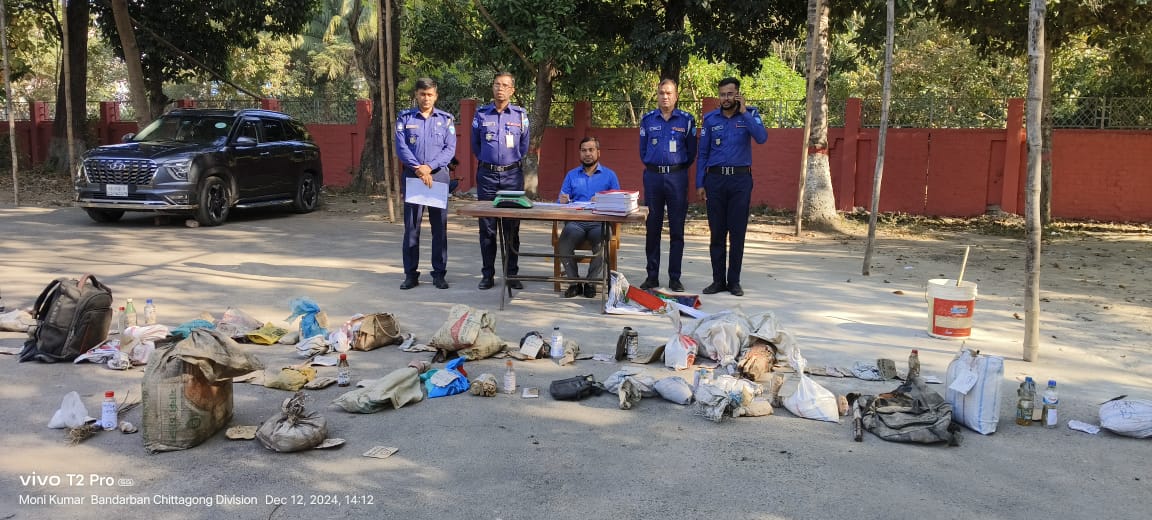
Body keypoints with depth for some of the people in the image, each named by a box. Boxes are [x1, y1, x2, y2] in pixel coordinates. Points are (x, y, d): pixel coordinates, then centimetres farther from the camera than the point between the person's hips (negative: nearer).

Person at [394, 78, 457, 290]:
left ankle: (439, 273, 9)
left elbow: (450, 149, -1)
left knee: (439, 226, 2)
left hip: (439, 176, 0)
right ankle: (411, 273, 6)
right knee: (411, 226, 0)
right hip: (412, 175, 0)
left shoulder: (446, 119, 8)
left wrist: (429, 167, -14)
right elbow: (401, 147, -2)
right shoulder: (404, 118, 7)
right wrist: (418, 169, -16)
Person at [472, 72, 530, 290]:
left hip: (512, 174, 0)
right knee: (487, 227, 1)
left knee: (512, 227, 2)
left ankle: (512, 274, 9)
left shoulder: (520, 115, 5)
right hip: (486, 174, 0)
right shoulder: (481, 114, 6)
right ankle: (487, 274, 8)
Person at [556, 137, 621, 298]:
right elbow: (560, 202, 13)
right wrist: (562, 202, -11)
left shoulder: (609, 175, 15)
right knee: (563, 245, -32)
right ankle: (574, 282, -10)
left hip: (599, 223, -1)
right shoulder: (571, 175, 20)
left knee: (602, 241, -36)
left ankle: (591, 282, -14)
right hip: (575, 222, 1)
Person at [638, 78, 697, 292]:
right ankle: (652, 276, 11)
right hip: (653, 177, 2)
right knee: (652, 228, 4)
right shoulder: (648, 120, 7)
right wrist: (652, 166, 12)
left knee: (677, 230, 0)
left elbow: (692, 152, 9)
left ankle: (675, 278, 6)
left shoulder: (686, 120, 3)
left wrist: (678, 168, 10)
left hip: (677, 177, -1)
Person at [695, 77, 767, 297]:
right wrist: (700, 184, 3)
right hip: (715, 178, 1)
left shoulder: (749, 115, 3)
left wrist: (743, 112, -17)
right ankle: (718, 280, 12)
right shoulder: (710, 119, 7)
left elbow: (761, 137, -16)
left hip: (740, 179, -1)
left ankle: (734, 281, 10)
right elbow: (702, 153, 9)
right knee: (717, 232, 4)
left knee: (737, 233, 1)